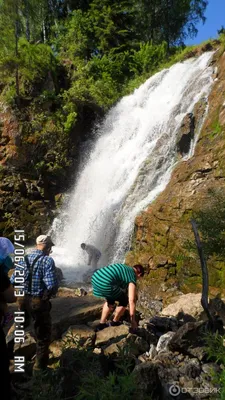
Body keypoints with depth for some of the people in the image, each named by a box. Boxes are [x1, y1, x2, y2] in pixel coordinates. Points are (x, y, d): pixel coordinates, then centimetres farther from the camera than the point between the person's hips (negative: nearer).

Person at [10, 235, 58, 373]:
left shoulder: (24, 259, 0)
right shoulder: (47, 261, -17)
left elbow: (13, 281, 2)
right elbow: (52, 285, -25)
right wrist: (53, 292, -2)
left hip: (23, 300, 5)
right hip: (39, 302, -5)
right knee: (43, 334, 15)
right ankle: (40, 364, 26)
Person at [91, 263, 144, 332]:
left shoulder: (124, 268, 29)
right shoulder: (132, 277, 6)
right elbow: (131, 301, 1)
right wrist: (133, 320, 10)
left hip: (95, 278, 8)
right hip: (105, 284, -8)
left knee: (110, 300, 32)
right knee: (124, 300, 15)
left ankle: (102, 324, 34)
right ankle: (115, 322, 31)